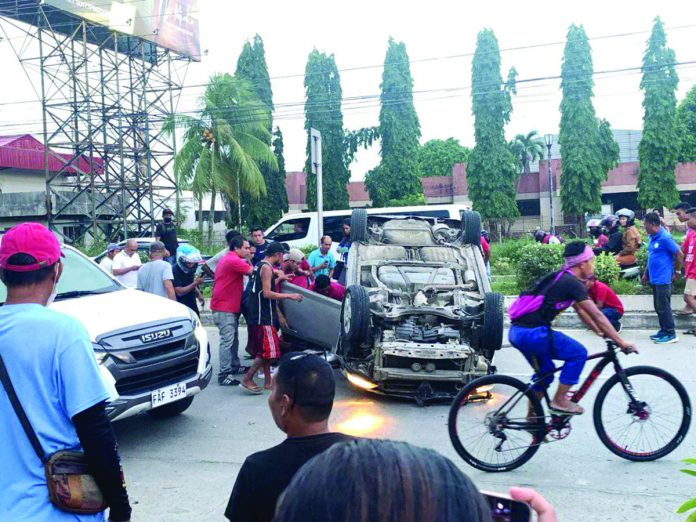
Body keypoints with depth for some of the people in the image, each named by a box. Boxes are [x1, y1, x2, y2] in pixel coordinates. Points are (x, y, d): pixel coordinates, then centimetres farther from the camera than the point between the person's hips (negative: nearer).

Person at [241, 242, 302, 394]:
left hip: (259, 315, 10)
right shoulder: (267, 267, -14)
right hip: (264, 316, -10)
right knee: (269, 351, -9)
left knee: (265, 350, 13)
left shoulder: (260, 266, 17)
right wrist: (289, 296, -17)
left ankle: (268, 382, 18)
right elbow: (267, 293, -21)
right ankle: (247, 379, -5)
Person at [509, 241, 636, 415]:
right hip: (532, 333, -10)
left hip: (517, 331, 10)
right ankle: (559, 400, 6)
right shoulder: (572, 283, -8)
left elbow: (581, 311, 26)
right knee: (578, 353, 0)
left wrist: (604, 333, 27)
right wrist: (621, 342, -3)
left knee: (545, 371, 24)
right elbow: (596, 315, -8)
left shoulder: (561, 278, 20)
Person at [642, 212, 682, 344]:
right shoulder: (652, 238, 11)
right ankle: (664, 331, 24)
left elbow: (679, 255, -13)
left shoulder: (665, 238, -16)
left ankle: (671, 334, 2)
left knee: (663, 307, -5)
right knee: (658, 307, 14)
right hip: (655, 278, 9)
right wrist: (646, 273, 21)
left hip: (663, 279, -9)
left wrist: (676, 271, -4)